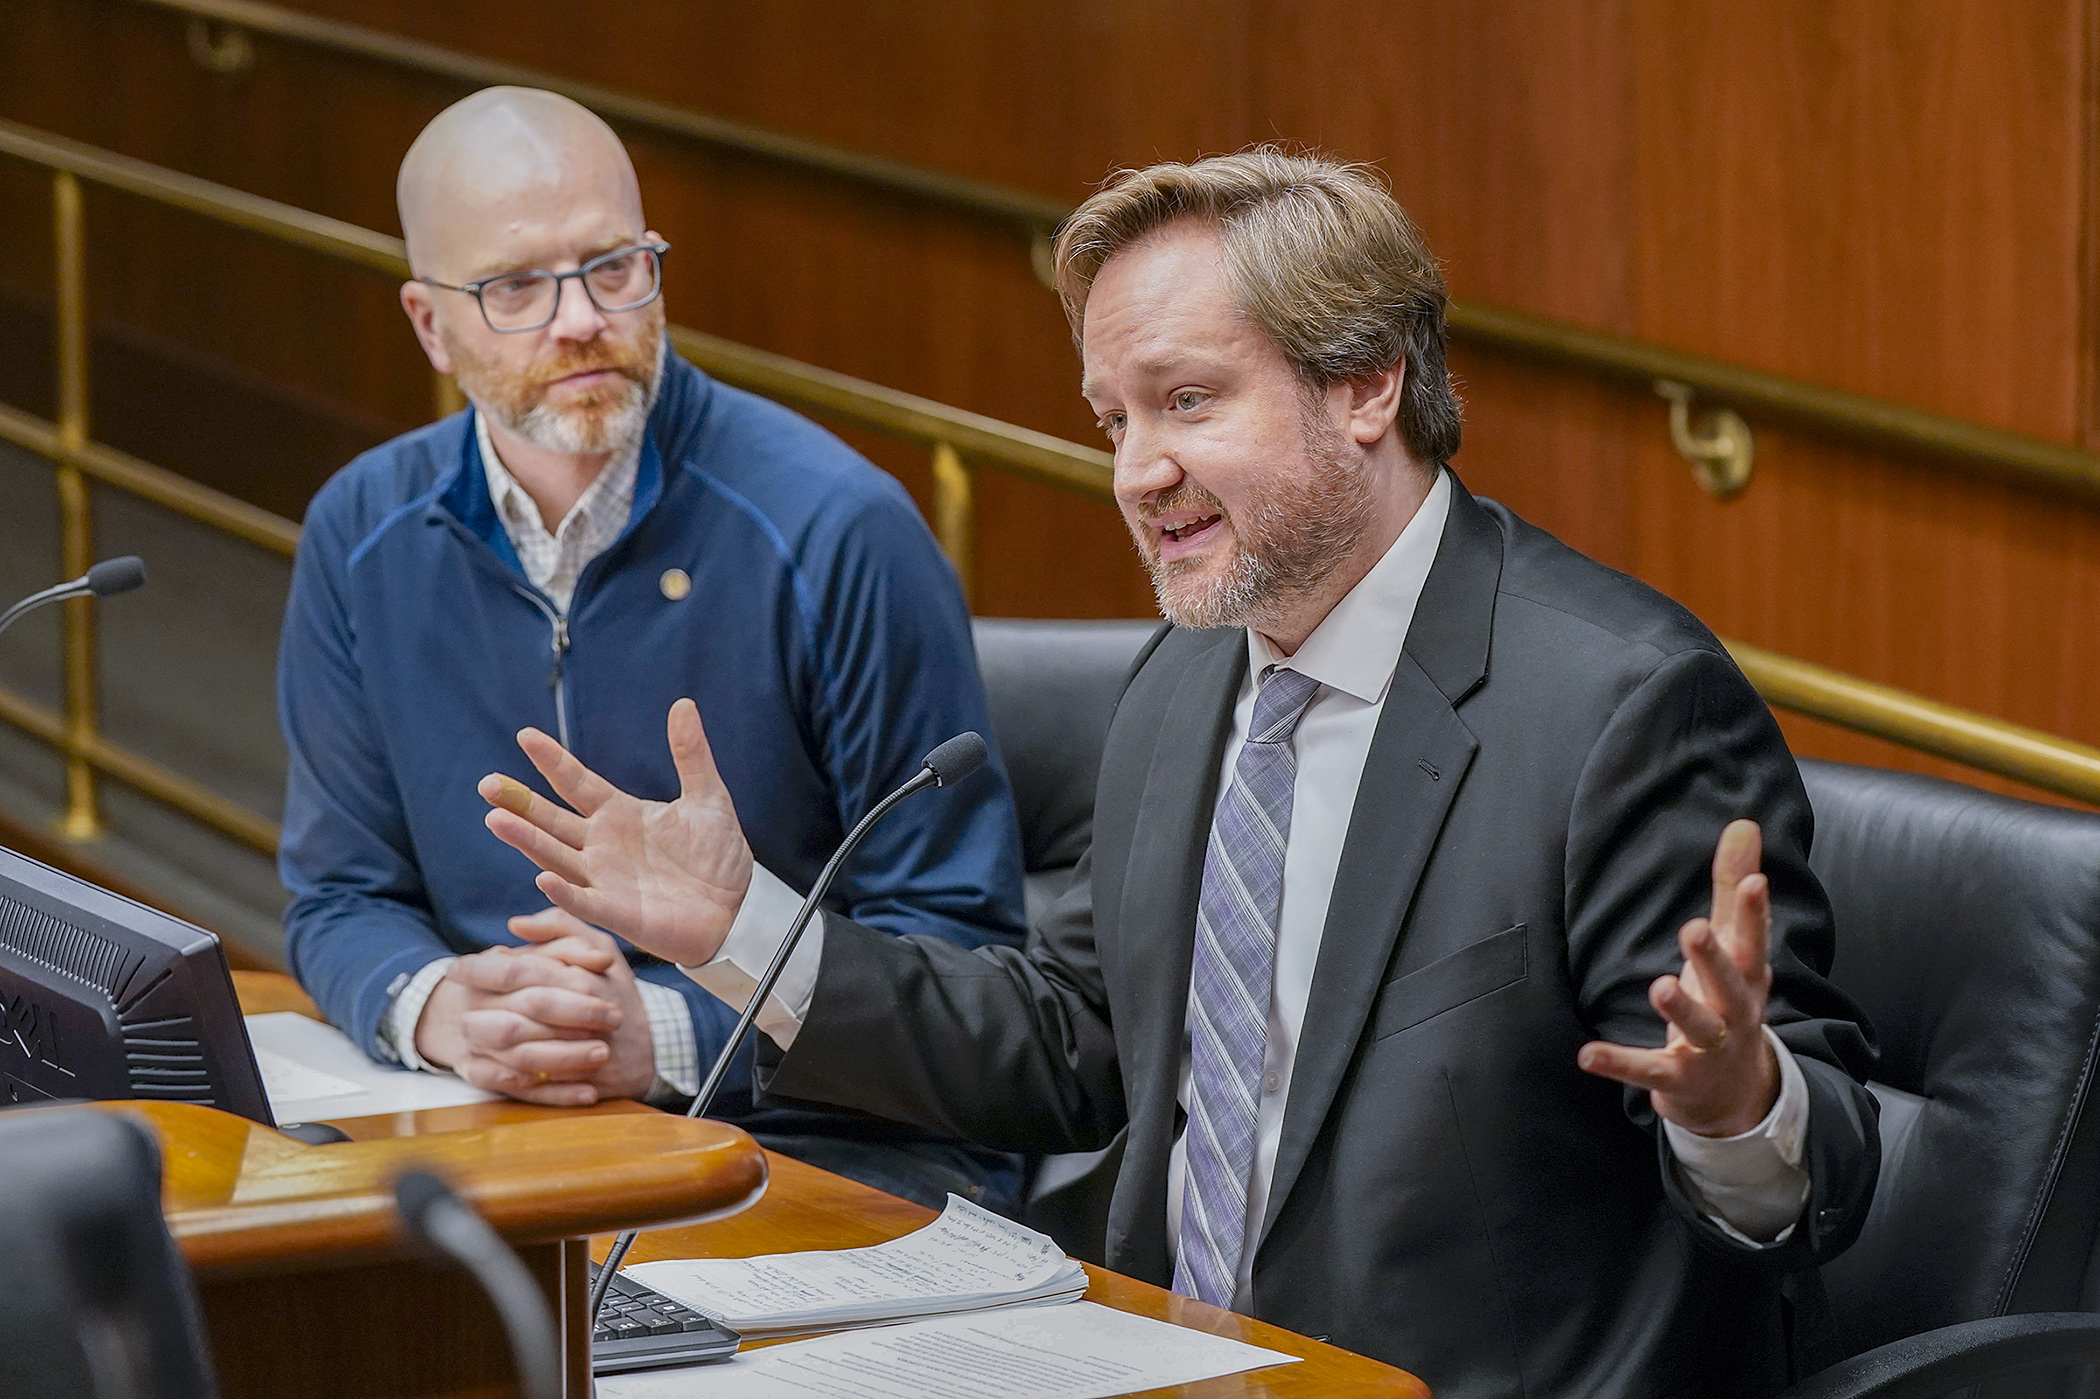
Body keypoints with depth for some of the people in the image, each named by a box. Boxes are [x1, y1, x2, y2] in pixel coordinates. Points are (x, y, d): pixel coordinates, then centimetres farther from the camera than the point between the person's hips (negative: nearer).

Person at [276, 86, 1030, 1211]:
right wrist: (436, 1010, -12)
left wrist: (665, 1037, -19)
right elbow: (342, 897, 12)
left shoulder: (836, 529, -9)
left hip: (838, 1146, -5)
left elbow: (955, 939, -7)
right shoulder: (361, 540, 5)